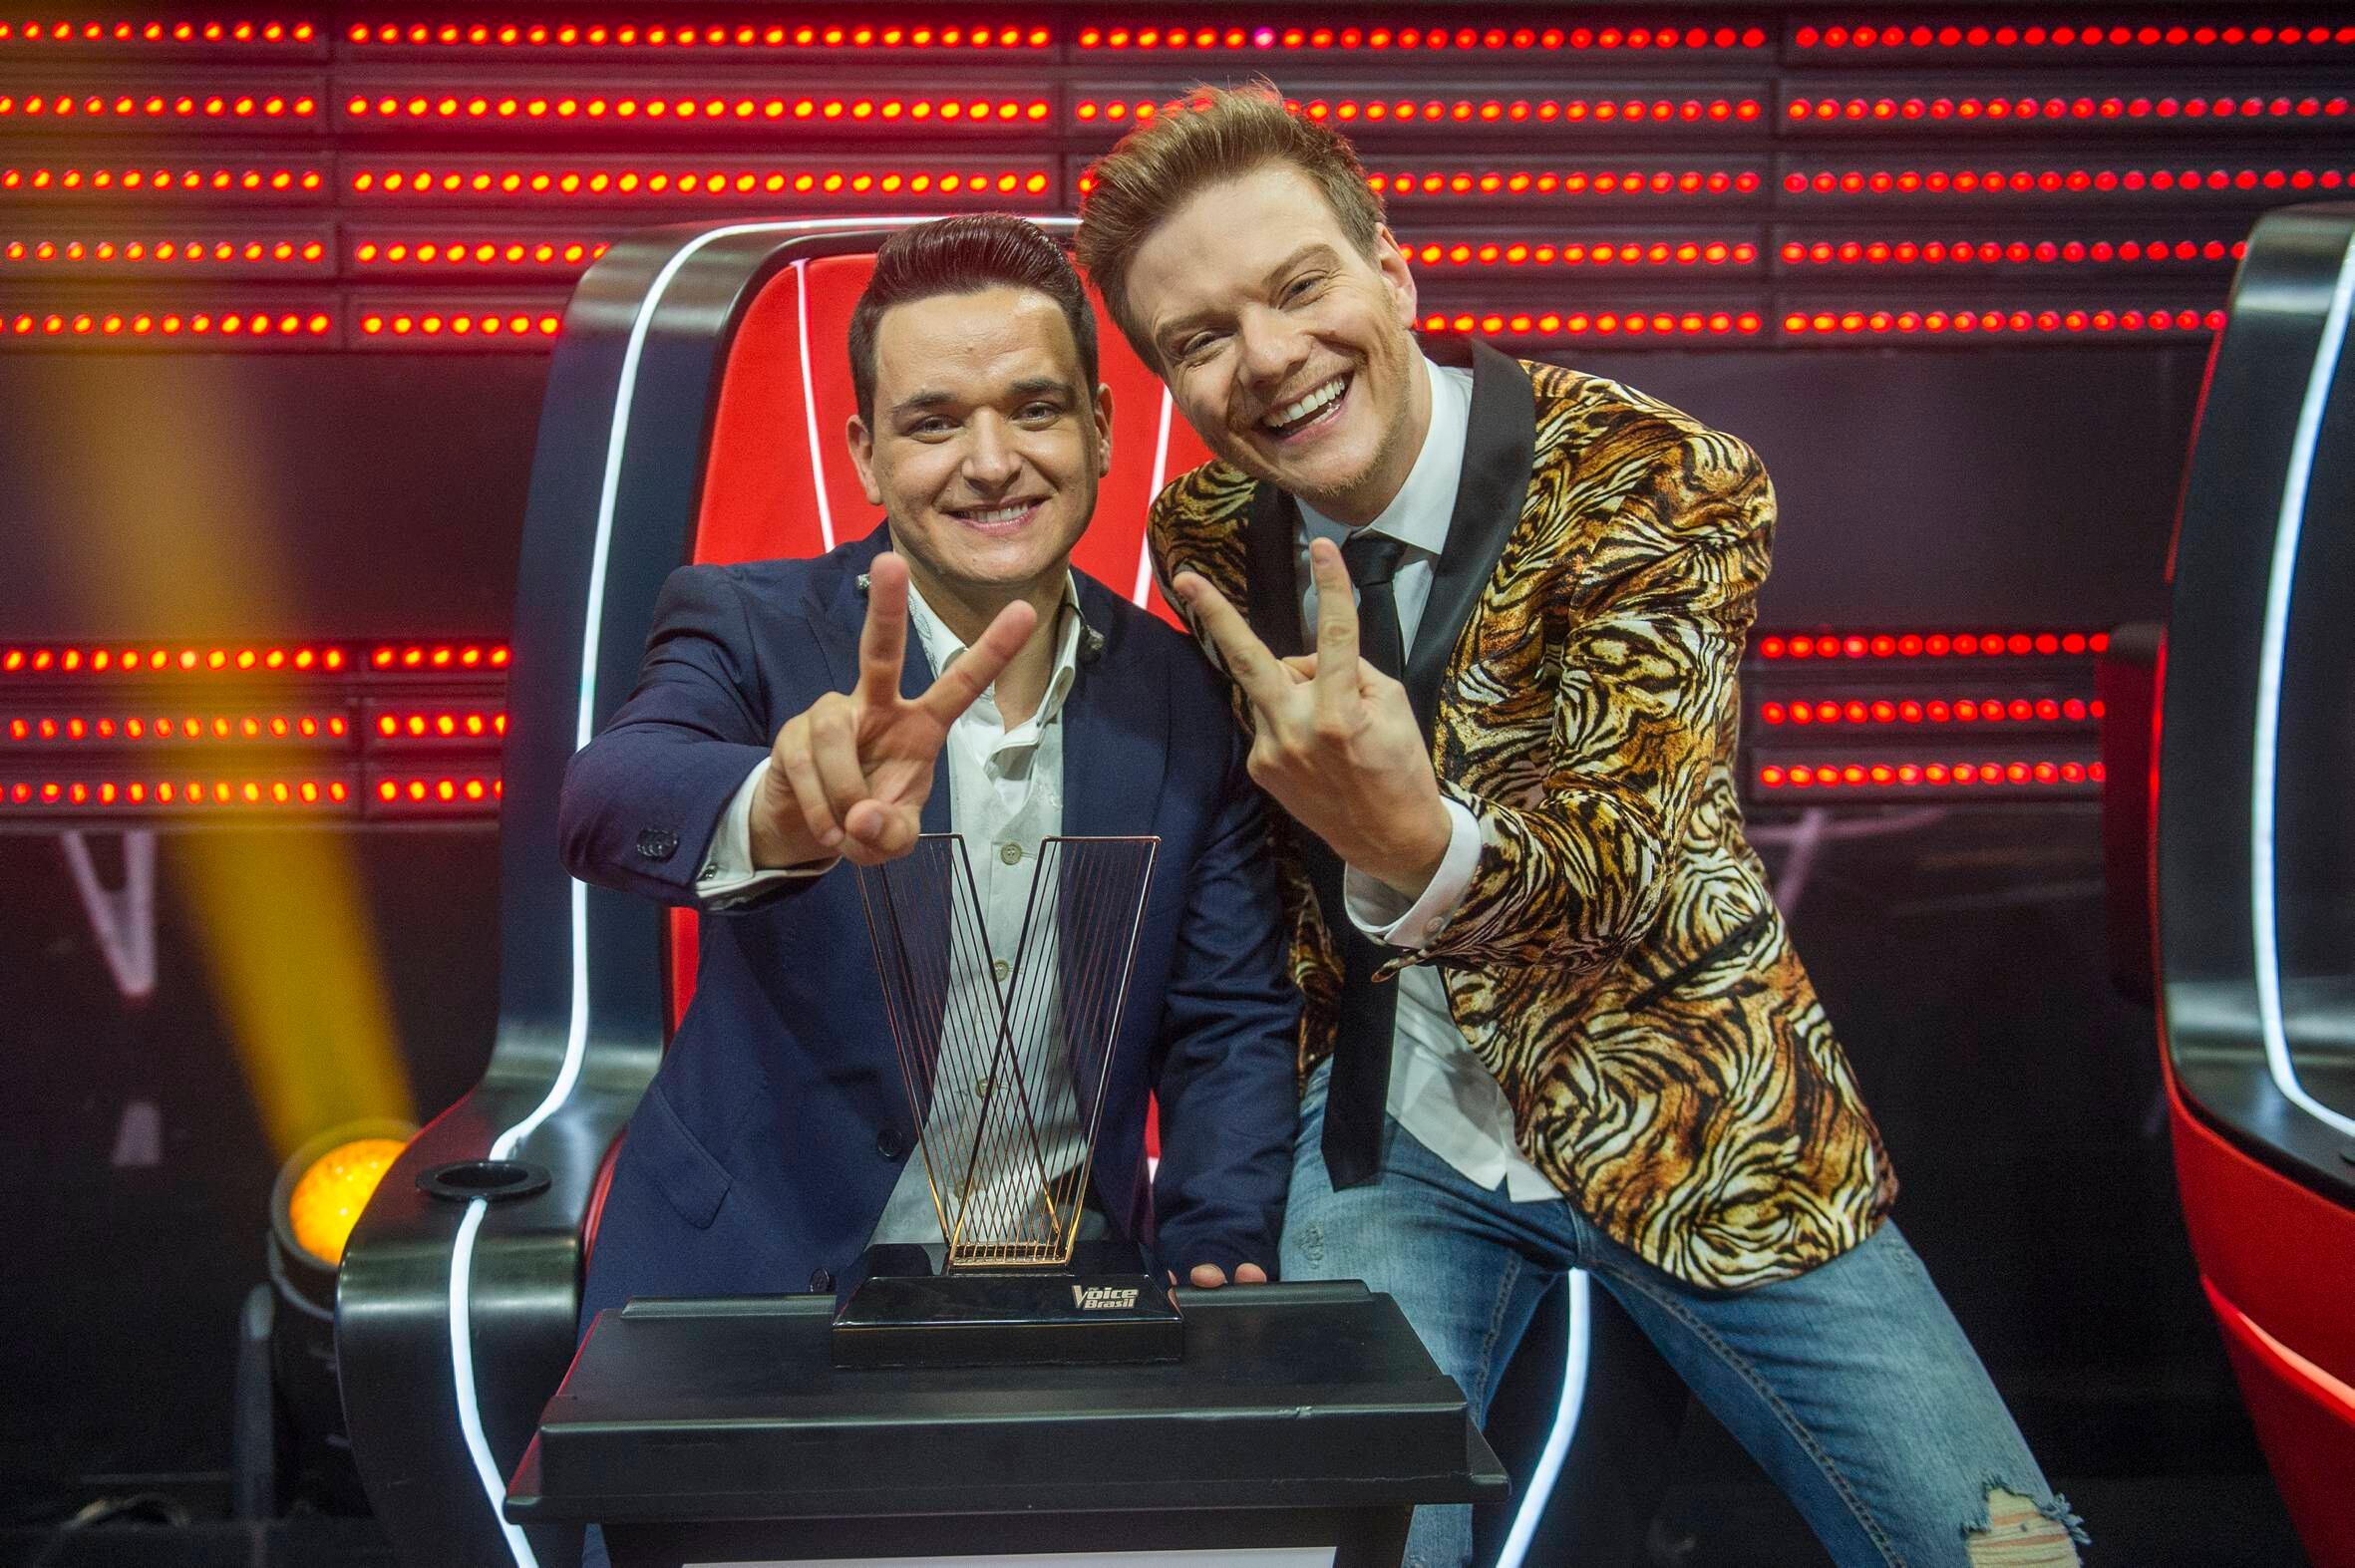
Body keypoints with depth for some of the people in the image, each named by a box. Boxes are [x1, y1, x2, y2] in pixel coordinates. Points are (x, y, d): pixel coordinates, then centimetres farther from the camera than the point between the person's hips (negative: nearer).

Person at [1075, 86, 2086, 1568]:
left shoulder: (1658, 481, -18)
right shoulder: (1207, 534, -3)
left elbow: (1626, 858, -28)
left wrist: (1421, 845, -50)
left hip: (1673, 1113, -2)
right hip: (1391, 1136, 3)